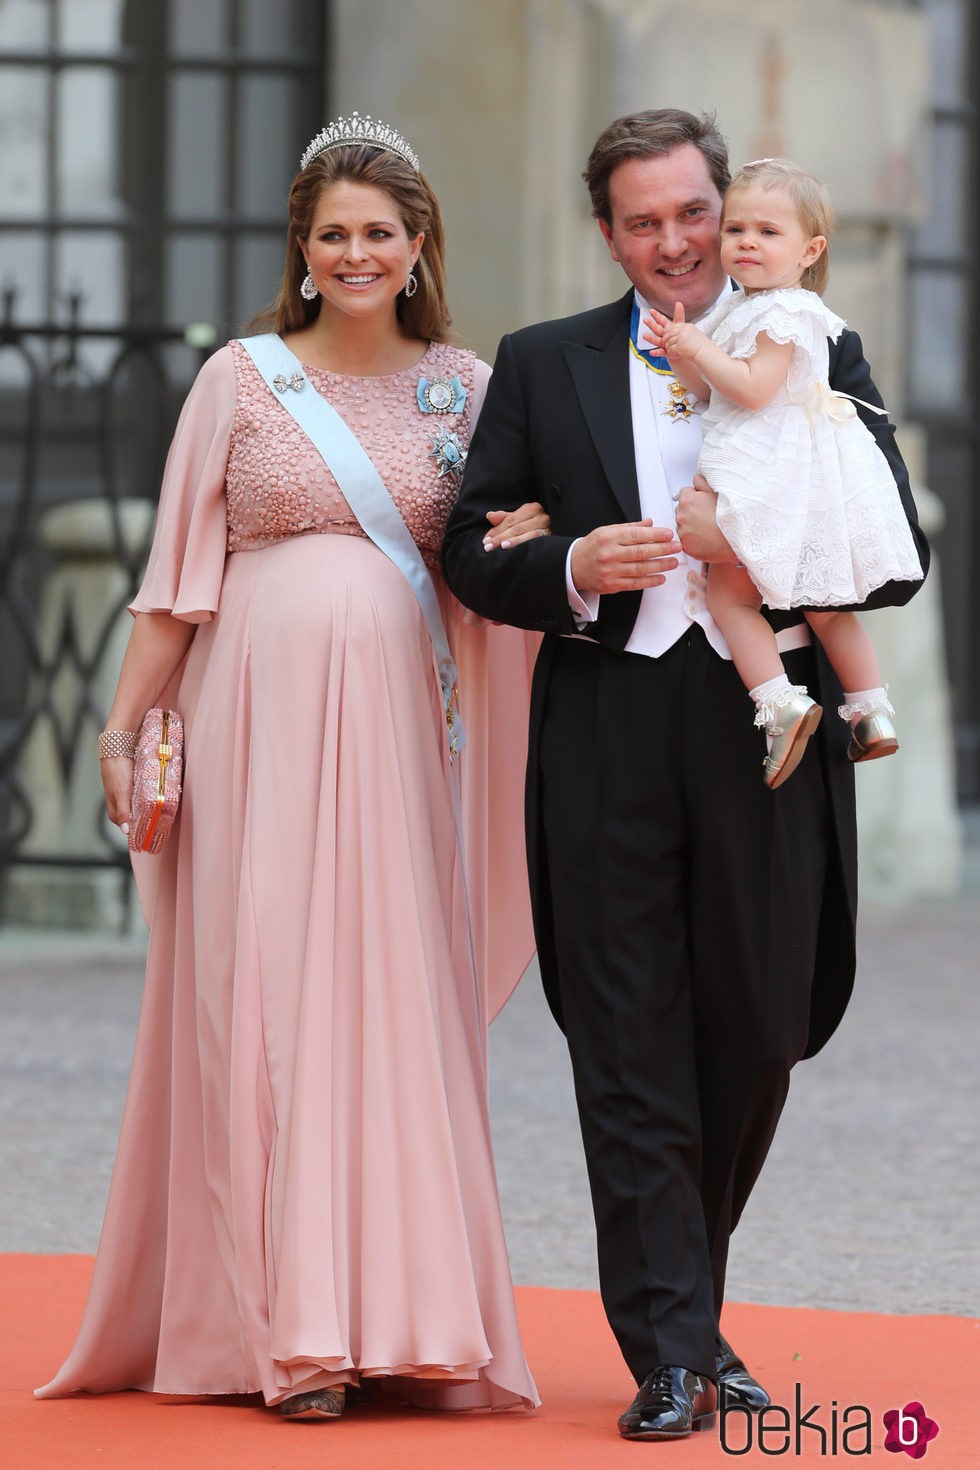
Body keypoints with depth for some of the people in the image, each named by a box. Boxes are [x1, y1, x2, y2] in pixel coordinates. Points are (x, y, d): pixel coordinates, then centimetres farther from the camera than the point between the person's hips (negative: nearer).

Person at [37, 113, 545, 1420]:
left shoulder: (464, 388, 10)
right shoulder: (241, 379, 5)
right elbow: (182, 571, 5)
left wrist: (515, 550, -8)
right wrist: (125, 727, 2)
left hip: (399, 722, 2)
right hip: (261, 710, -1)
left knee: (400, 1004, -1)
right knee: (267, 999, -5)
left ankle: (401, 1317, 4)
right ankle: (290, 1326, -3)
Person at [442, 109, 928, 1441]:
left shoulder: (819, 359, 8)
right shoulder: (543, 367, 10)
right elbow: (473, 549, 9)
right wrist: (576, 569, -11)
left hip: (767, 732, 0)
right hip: (608, 742, 0)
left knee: (755, 1040, 7)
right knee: (630, 1048, -3)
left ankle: (691, 1314, 27)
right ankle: (669, 1353, 0)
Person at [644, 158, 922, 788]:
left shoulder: (788, 312, -14)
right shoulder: (737, 309, 16)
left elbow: (752, 388, -23)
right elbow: (714, 390, 18)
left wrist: (701, 348, -14)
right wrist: (681, 352, 2)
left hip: (780, 478, -10)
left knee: (729, 592, -8)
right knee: (827, 605, 14)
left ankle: (781, 701, -15)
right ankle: (872, 709, 16)